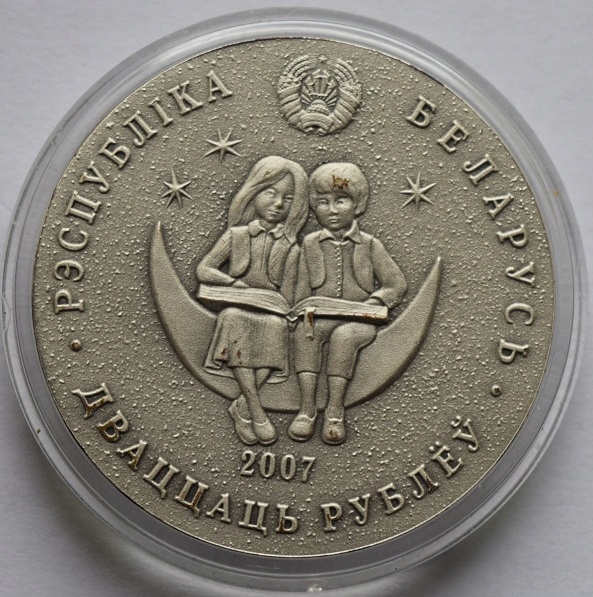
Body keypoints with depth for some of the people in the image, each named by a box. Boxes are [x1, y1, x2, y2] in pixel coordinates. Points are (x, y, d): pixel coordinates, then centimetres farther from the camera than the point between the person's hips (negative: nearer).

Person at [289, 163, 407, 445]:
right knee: (304, 332, -30)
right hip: (321, 317, 2)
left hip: (359, 320, -2)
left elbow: (397, 284, 2)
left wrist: (372, 303, -11)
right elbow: (303, 287, 13)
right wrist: (305, 314, -3)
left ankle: (335, 410, -30)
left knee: (343, 335, -34)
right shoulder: (311, 244, 11)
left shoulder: (369, 245, 4)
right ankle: (307, 408, -33)